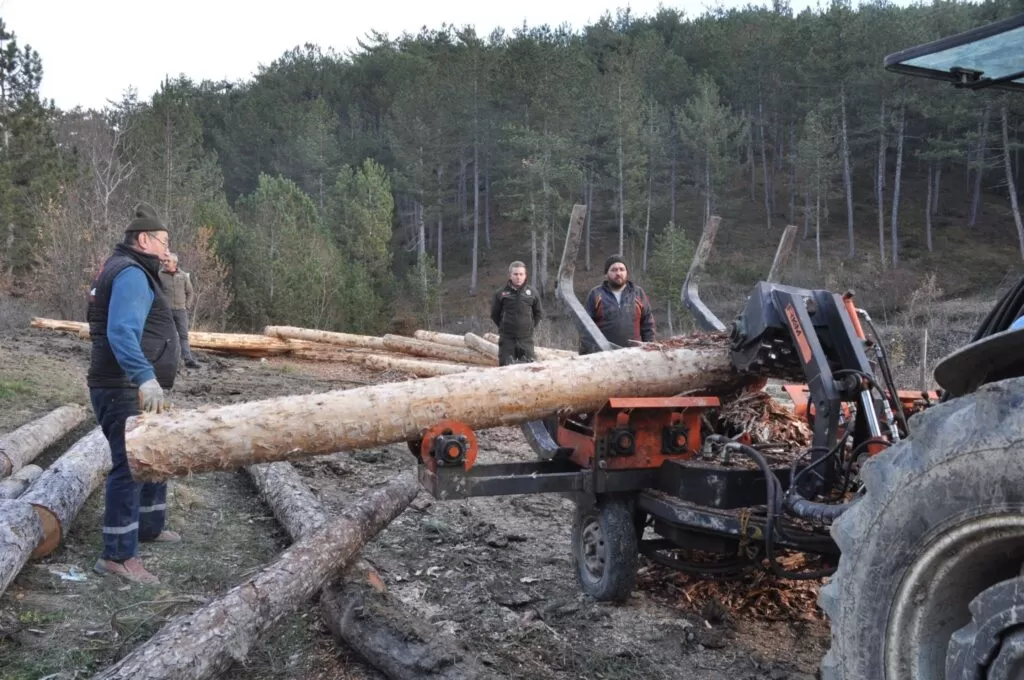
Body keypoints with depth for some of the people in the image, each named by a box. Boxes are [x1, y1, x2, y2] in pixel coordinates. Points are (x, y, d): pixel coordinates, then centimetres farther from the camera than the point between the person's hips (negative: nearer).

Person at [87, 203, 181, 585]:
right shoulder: (132, 274, -16)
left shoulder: (129, 271, 18)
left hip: (135, 389, 11)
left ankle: (149, 527, 36)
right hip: (125, 391, -11)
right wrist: (145, 377, -44)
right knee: (130, 466, -11)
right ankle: (118, 556, -8)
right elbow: (122, 332, -32)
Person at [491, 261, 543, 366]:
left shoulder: (532, 292, 2)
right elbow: (494, 314, 10)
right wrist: (503, 326, 5)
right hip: (507, 338, -1)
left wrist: (531, 326, 7)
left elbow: (539, 313, 13)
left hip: (526, 338, 1)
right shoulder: (501, 293, -2)